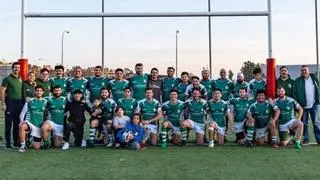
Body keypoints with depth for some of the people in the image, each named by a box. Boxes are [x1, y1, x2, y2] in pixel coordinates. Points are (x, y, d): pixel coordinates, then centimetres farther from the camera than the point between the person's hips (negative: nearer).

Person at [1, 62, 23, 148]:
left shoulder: (20, 79, 14)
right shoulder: (7, 79, -3)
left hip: (19, 103, 5)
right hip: (10, 102, -5)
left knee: (17, 123, 10)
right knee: (8, 123, 0)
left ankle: (16, 142, 17)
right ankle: (8, 142, 6)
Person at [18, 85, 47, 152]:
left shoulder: (45, 102, 4)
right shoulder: (29, 101, 2)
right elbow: (22, 113, 7)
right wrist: (21, 121, -8)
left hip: (39, 126, 1)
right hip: (29, 122, -1)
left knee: (37, 148, -1)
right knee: (21, 126, -40)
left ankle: (32, 139, 36)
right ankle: (23, 146, -22)